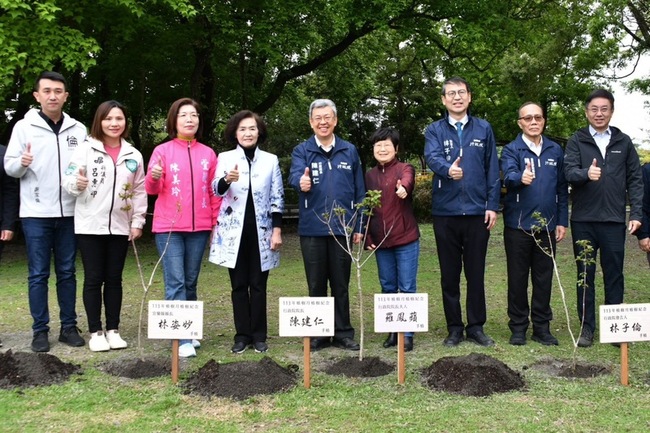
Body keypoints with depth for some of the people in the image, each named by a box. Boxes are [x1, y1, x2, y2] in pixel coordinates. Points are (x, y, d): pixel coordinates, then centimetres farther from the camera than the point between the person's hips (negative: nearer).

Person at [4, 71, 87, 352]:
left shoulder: (78, 130, 7)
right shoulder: (24, 127, 1)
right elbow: (9, 167, -1)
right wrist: (22, 163, -22)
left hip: (69, 212, 2)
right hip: (36, 214, -2)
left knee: (67, 272, 9)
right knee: (38, 274, 3)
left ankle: (69, 327, 18)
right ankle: (40, 330, 11)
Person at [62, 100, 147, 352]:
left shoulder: (133, 155, 6)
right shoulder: (86, 149, -3)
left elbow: (139, 191, 10)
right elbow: (68, 182, -6)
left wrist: (138, 221, 4)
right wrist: (77, 184, -28)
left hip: (120, 227, 3)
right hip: (90, 226, -2)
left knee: (114, 279, 9)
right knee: (93, 279, 3)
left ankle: (113, 330, 17)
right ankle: (95, 332, 12)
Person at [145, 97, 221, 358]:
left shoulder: (208, 154, 9)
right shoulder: (162, 151, 0)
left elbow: (214, 192, 12)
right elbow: (151, 189, -4)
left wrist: (217, 222, 7)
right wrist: (154, 176, -25)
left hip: (199, 227, 3)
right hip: (168, 227, -3)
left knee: (190, 282, 10)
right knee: (175, 283, -7)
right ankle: (182, 339, -7)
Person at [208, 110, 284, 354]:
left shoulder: (271, 160, 5)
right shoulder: (225, 158, 3)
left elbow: (277, 199, 4)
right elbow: (215, 189, -12)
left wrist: (277, 230, -4)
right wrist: (226, 180, -35)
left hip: (261, 232, 0)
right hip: (234, 232, 0)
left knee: (258, 285, 4)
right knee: (239, 286, 5)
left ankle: (259, 336, 12)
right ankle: (242, 335, 13)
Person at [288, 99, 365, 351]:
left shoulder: (349, 151, 8)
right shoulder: (302, 151, 3)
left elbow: (359, 192, 8)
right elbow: (294, 175, -18)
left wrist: (359, 226, 4)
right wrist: (301, 183, -42)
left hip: (342, 228, 1)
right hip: (312, 228, -1)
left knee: (341, 284, 8)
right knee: (316, 285, 7)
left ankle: (343, 333, 18)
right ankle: (318, 334, 18)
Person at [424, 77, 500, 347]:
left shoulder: (483, 129, 8)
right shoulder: (435, 130, 4)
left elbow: (492, 170, 6)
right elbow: (432, 157, -16)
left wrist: (492, 205, -2)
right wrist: (448, 169, -38)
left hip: (477, 212, 1)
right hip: (445, 212, 0)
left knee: (476, 273, 6)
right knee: (450, 274, 7)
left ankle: (476, 327, 17)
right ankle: (454, 328, 17)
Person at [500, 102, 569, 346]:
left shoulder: (555, 151, 9)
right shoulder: (511, 150, -2)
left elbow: (562, 188, 11)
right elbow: (508, 176, -22)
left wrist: (562, 221, 5)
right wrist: (520, 178, -45)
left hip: (547, 225, 3)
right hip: (518, 225, -3)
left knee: (544, 278, 9)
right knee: (518, 278, 5)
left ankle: (542, 326, 19)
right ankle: (518, 326, 15)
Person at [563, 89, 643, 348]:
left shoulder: (623, 142, 10)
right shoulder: (576, 141, 5)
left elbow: (635, 180, 9)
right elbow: (569, 172, -9)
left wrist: (636, 214, 0)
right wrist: (586, 174, -31)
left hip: (614, 220, 1)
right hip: (584, 219, -1)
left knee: (614, 274, 6)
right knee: (585, 275, 6)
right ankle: (587, 326, 14)